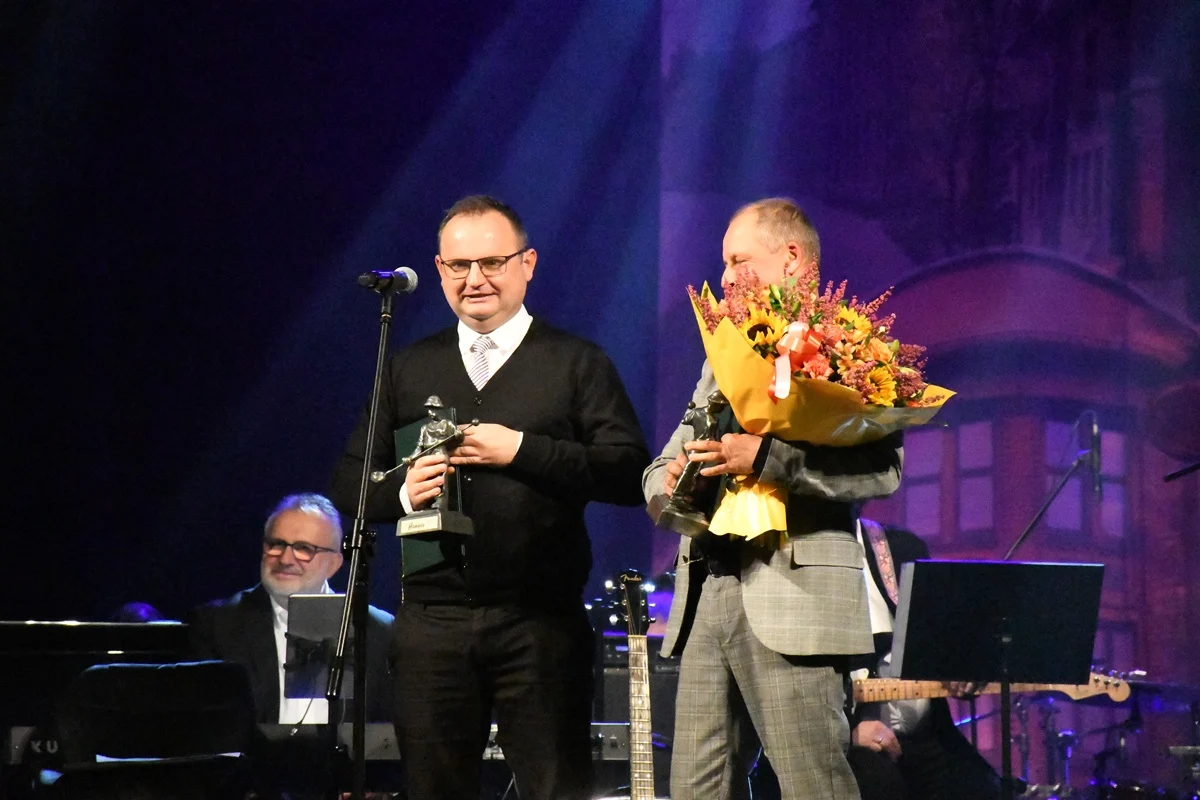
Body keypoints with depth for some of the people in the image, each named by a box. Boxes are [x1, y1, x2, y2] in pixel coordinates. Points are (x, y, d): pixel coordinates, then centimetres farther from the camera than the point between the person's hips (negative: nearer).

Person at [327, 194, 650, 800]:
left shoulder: (576, 364, 6)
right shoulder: (407, 369, 16)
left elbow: (630, 473, -5)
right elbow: (347, 482, 16)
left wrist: (521, 450, -13)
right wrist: (401, 491, -6)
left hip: (540, 622, -3)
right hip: (432, 623, 3)